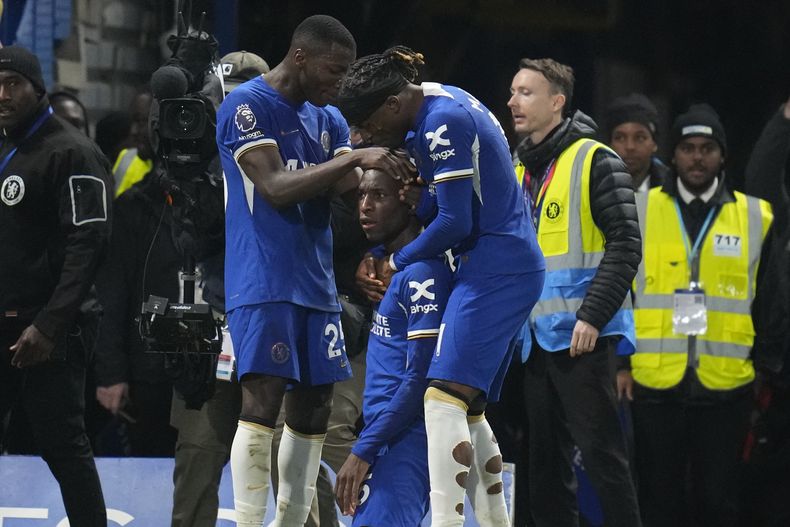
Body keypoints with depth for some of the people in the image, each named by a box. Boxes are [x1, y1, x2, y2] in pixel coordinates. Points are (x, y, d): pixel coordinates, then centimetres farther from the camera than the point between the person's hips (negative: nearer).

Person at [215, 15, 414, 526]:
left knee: (313, 409, 8)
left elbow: (351, 187, 5)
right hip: (264, 285, -8)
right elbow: (275, 188, -19)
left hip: (316, 284, 8)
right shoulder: (248, 105, -9)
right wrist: (353, 157, -24)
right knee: (262, 402, -14)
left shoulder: (328, 118, 15)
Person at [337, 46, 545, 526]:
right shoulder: (447, 102, 13)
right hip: (515, 267, 10)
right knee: (469, 409, 11)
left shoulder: (442, 123, -17)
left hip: (492, 268, -10)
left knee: (445, 398, -17)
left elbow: (455, 222, -17)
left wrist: (397, 263, -1)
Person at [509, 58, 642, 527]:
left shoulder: (596, 162, -6)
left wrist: (592, 316, -19)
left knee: (600, 451, -8)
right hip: (537, 338, 8)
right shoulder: (522, 170, 17)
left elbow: (626, 247, -12)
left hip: (582, 336, -8)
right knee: (547, 459, 9)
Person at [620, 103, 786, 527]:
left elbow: (770, 302, 11)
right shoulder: (639, 213, 5)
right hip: (654, 384, 0)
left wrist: (767, 366, 7)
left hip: (726, 386, 0)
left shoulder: (756, 218, 7)